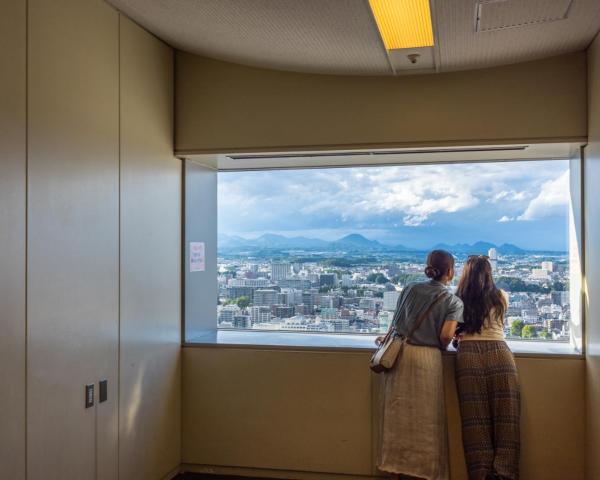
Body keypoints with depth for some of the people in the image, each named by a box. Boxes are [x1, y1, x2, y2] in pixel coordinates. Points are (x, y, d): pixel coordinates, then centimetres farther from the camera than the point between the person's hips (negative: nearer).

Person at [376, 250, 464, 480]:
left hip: (399, 353, 3)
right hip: (427, 358, -3)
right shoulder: (454, 301, 1)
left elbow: (395, 322, 12)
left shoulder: (410, 289, 8)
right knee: (425, 417, 8)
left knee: (399, 413, 12)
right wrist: (440, 347, 11)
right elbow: (446, 336, -10)